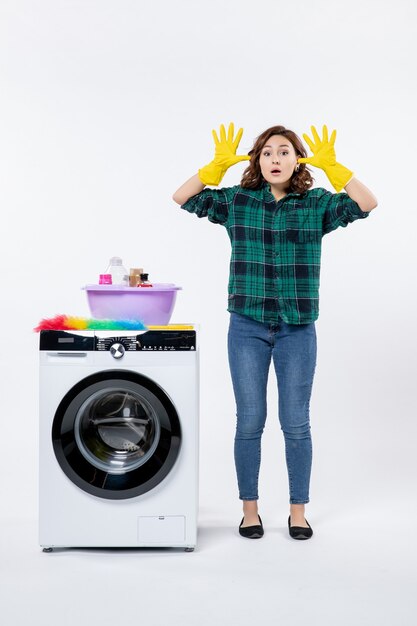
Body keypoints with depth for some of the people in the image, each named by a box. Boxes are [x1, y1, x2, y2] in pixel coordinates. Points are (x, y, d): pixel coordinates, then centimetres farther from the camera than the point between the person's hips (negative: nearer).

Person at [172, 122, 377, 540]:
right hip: (248, 327, 0)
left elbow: (366, 204, -14)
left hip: (297, 329, 0)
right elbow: (182, 198, -5)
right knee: (249, 421, 6)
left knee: (296, 423, 6)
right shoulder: (237, 200, 1)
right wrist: (218, 164, -15)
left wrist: (331, 166, -21)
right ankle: (250, 509, 21)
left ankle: (298, 510, 21)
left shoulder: (317, 204, 0)